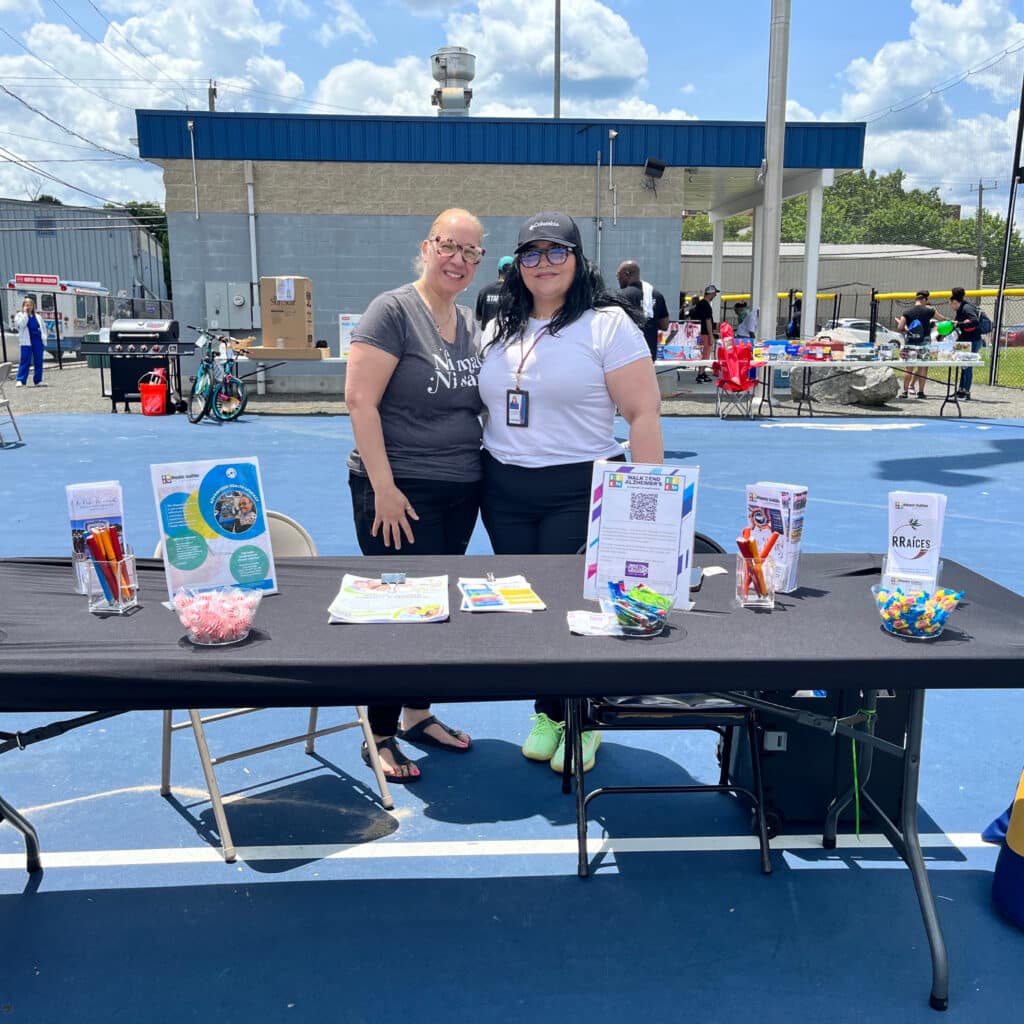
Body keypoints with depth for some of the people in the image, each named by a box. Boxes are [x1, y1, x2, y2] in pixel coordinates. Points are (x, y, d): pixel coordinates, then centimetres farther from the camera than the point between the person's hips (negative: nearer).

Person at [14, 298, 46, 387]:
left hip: (38, 341, 4)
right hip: (26, 342, -4)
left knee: (38, 361, 4)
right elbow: (21, 324, -13)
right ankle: (20, 380, -9)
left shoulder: (37, 317, 18)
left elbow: (43, 328, 22)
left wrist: (44, 336, 6)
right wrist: (25, 312, -9)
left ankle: (38, 380, 10)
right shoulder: (19, 315, 7)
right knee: (25, 361, -9)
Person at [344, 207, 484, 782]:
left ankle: (417, 713, 33)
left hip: (461, 491, 7)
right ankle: (379, 737, 17)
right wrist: (384, 487, -19)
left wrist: (486, 473, 12)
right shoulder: (394, 310, -10)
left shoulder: (471, 324, 11)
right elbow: (360, 399, -16)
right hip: (400, 492, -7)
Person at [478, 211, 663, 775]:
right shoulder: (500, 330, 11)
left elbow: (644, 413, -11)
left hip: (580, 491, -5)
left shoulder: (608, 324, -7)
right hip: (504, 492, 6)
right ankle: (547, 714, 28)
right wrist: (485, 469, 14)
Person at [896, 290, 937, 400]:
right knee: (923, 367, 5)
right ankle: (921, 392, 6)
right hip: (924, 343, -1)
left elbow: (899, 328, -6)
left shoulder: (907, 312, 0)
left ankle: (905, 391, 6)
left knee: (909, 368, 6)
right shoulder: (929, 311, -2)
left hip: (910, 343, 1)